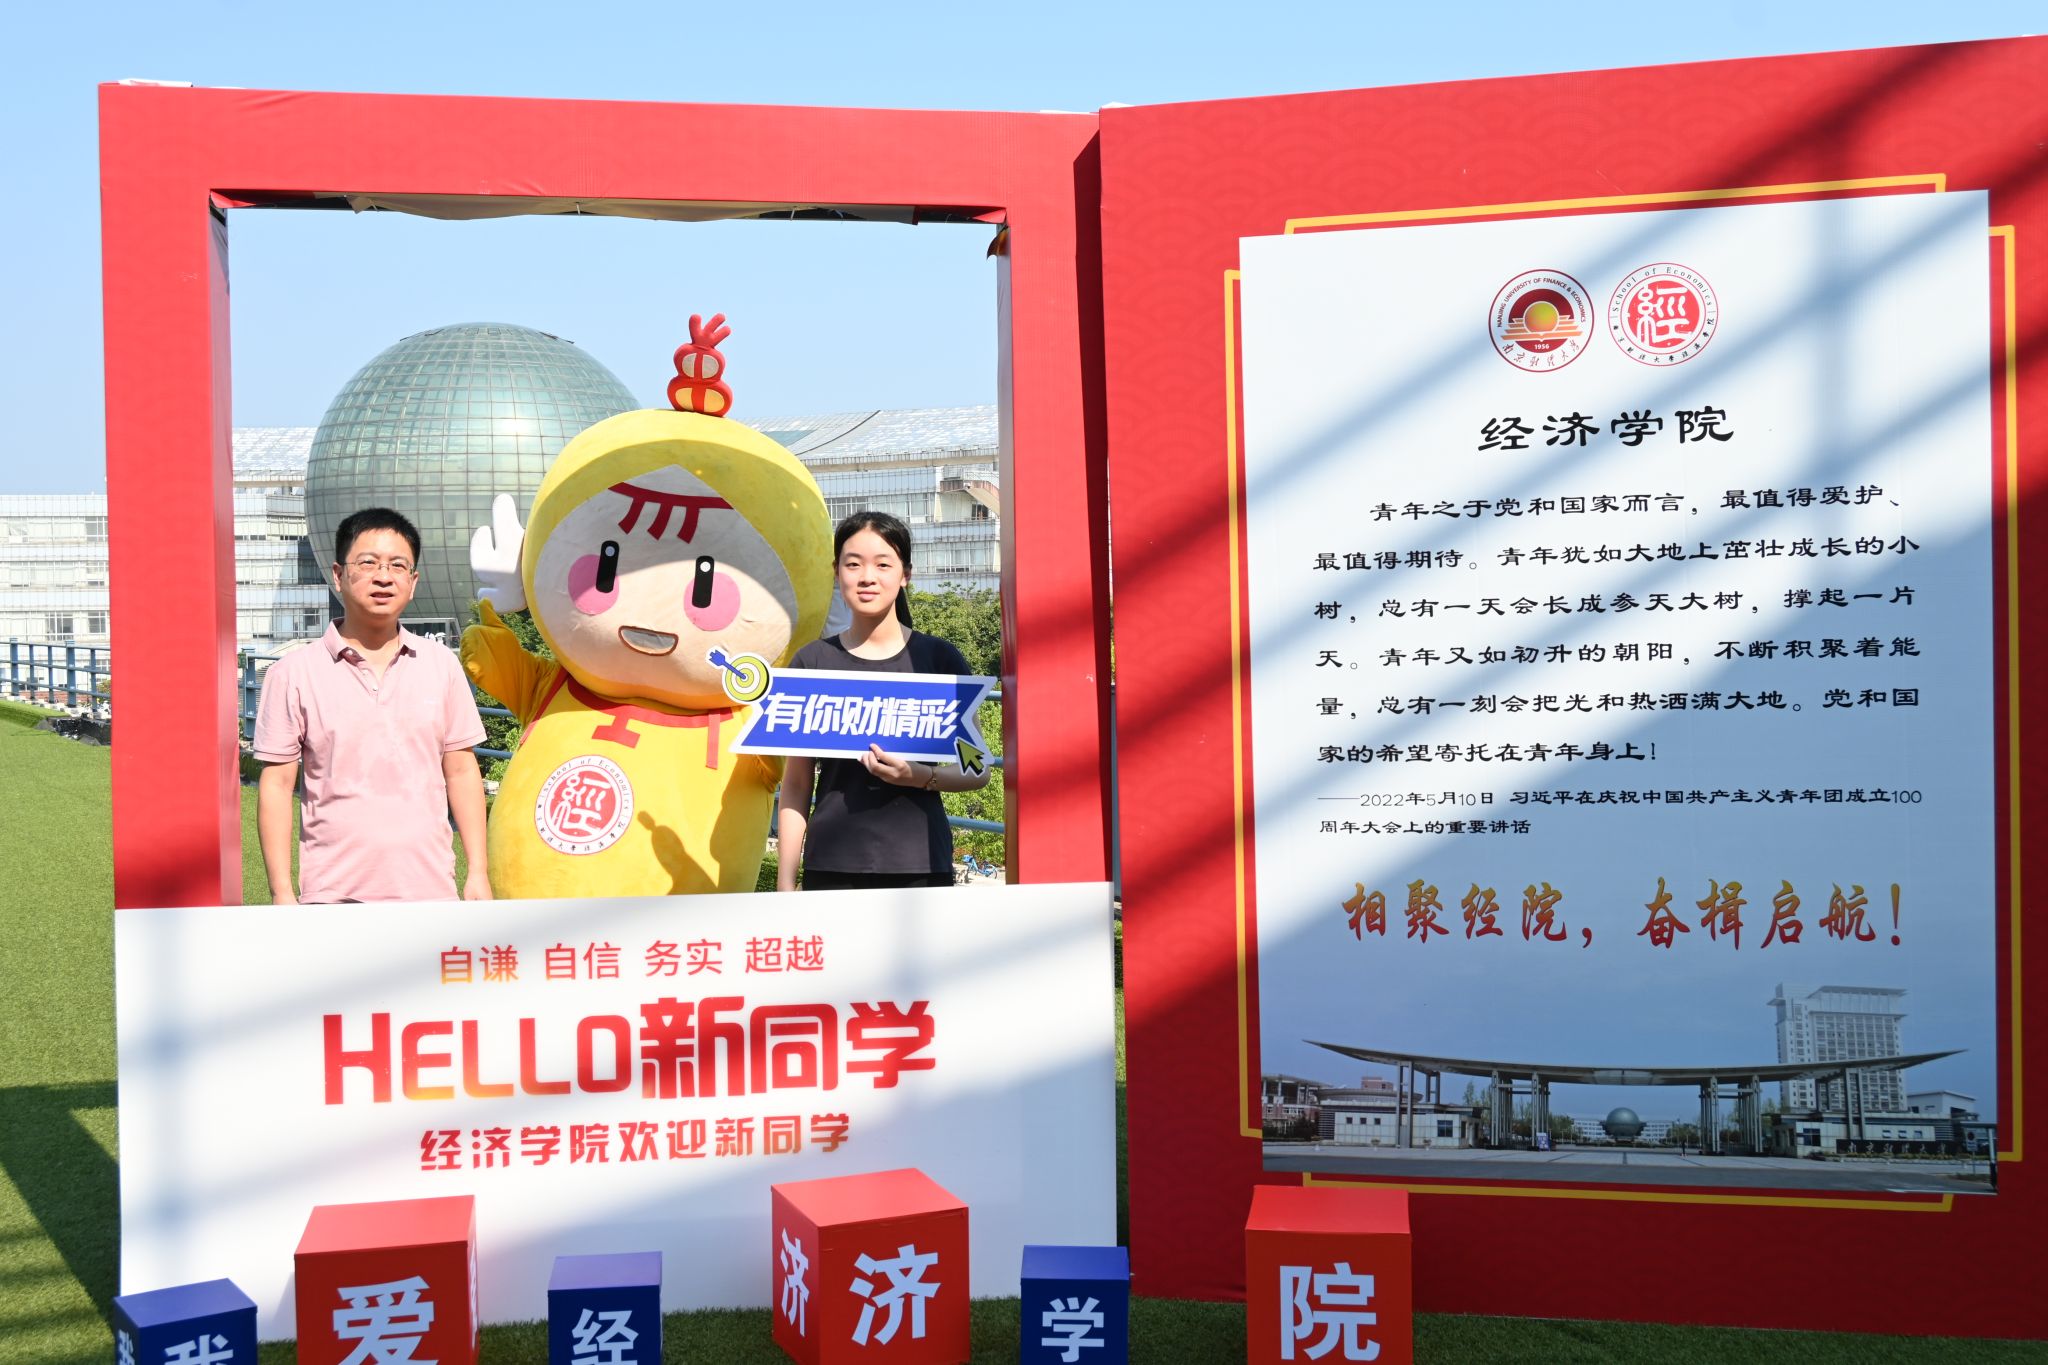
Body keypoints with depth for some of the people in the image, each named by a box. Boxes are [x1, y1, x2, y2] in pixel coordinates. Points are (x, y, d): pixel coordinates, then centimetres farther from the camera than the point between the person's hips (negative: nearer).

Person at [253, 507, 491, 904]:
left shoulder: (441, 664, 8)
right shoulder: (294, 674, 0)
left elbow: (461, 772, 11)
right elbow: (277, 784, 1)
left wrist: (478, 872, 7)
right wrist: (281, 892, -3)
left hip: (429, 890, 2)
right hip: (334, 895, -2)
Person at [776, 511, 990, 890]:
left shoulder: (938, 658, 6)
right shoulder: (812, 661, 8)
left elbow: (978, 770, 9)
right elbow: (796, 786, 9)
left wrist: (921, 776, -12)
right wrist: (785, 883, 3)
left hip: (920, 865, 0)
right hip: (833, 868, 0)